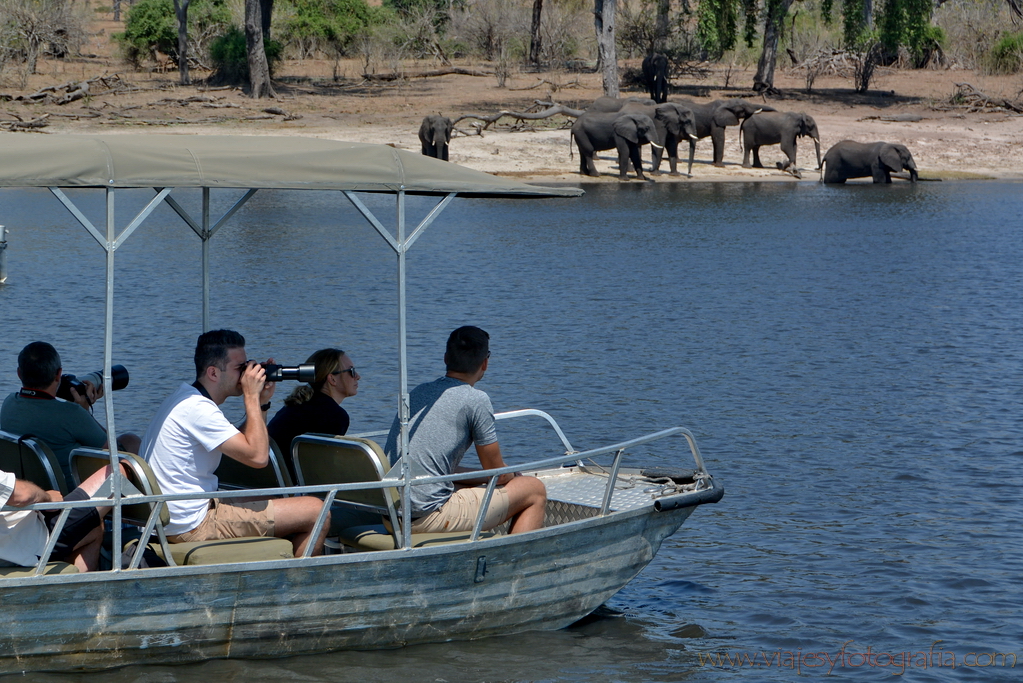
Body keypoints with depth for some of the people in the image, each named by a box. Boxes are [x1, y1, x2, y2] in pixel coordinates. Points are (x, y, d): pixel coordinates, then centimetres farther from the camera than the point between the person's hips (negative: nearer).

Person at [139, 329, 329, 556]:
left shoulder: (187, 399, 14)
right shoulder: (198, 409, -19)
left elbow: (242, 446, 18)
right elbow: (258, 456, -23)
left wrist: (261, 402, 7)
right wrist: (252, 397, -14)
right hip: (195, 524, -11)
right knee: (316, 512, -11)